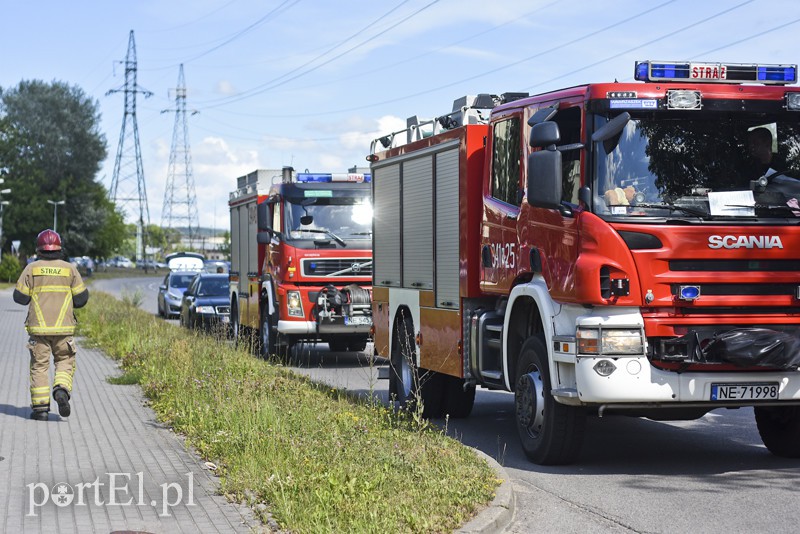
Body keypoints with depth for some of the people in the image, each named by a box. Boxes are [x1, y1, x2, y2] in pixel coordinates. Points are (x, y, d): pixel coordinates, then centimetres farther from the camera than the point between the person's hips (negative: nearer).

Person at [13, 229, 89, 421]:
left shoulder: (32, 268, -2)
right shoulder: (69, 269, 0)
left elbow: (20, 297, -1)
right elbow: (81, 298, 2)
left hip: (38, 327, 0)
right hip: (63, 327, 0)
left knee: (39, 365, 6)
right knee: (65, 362, 12)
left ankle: (40, 407, 2)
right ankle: (62, 390, -15)